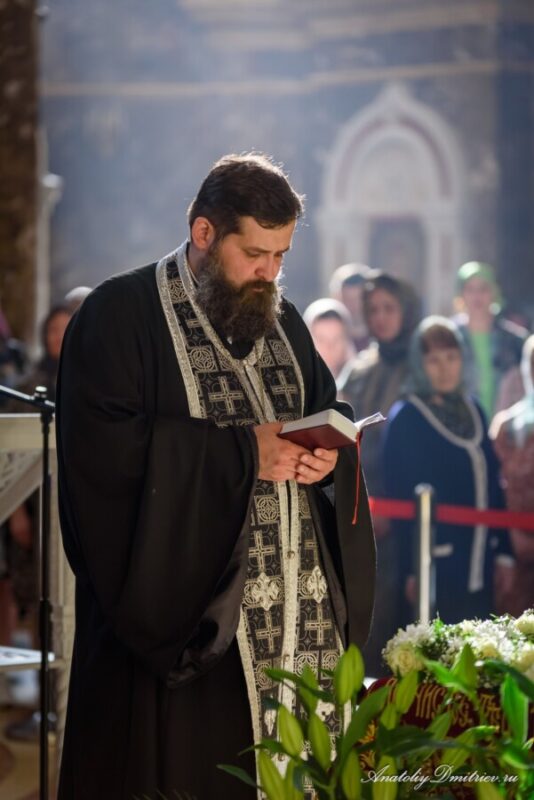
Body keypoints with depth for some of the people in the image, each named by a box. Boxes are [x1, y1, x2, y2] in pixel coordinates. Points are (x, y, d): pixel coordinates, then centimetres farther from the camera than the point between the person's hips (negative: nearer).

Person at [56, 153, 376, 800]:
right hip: (181, 602, -5)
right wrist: (242, 451, -18)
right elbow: (104, 447, -17)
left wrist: (330, 455, -2)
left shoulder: (282, 321, 17)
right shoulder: (120, 315, -5)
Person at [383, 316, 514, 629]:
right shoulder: (405, 418, -5)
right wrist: (411, 571, -12)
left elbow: (492, 486, 15)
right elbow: (400, 498, -8)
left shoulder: (473, 411, 12)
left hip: (480, 568, 6)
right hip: (434, 570, -6)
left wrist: (504, 552, 11)